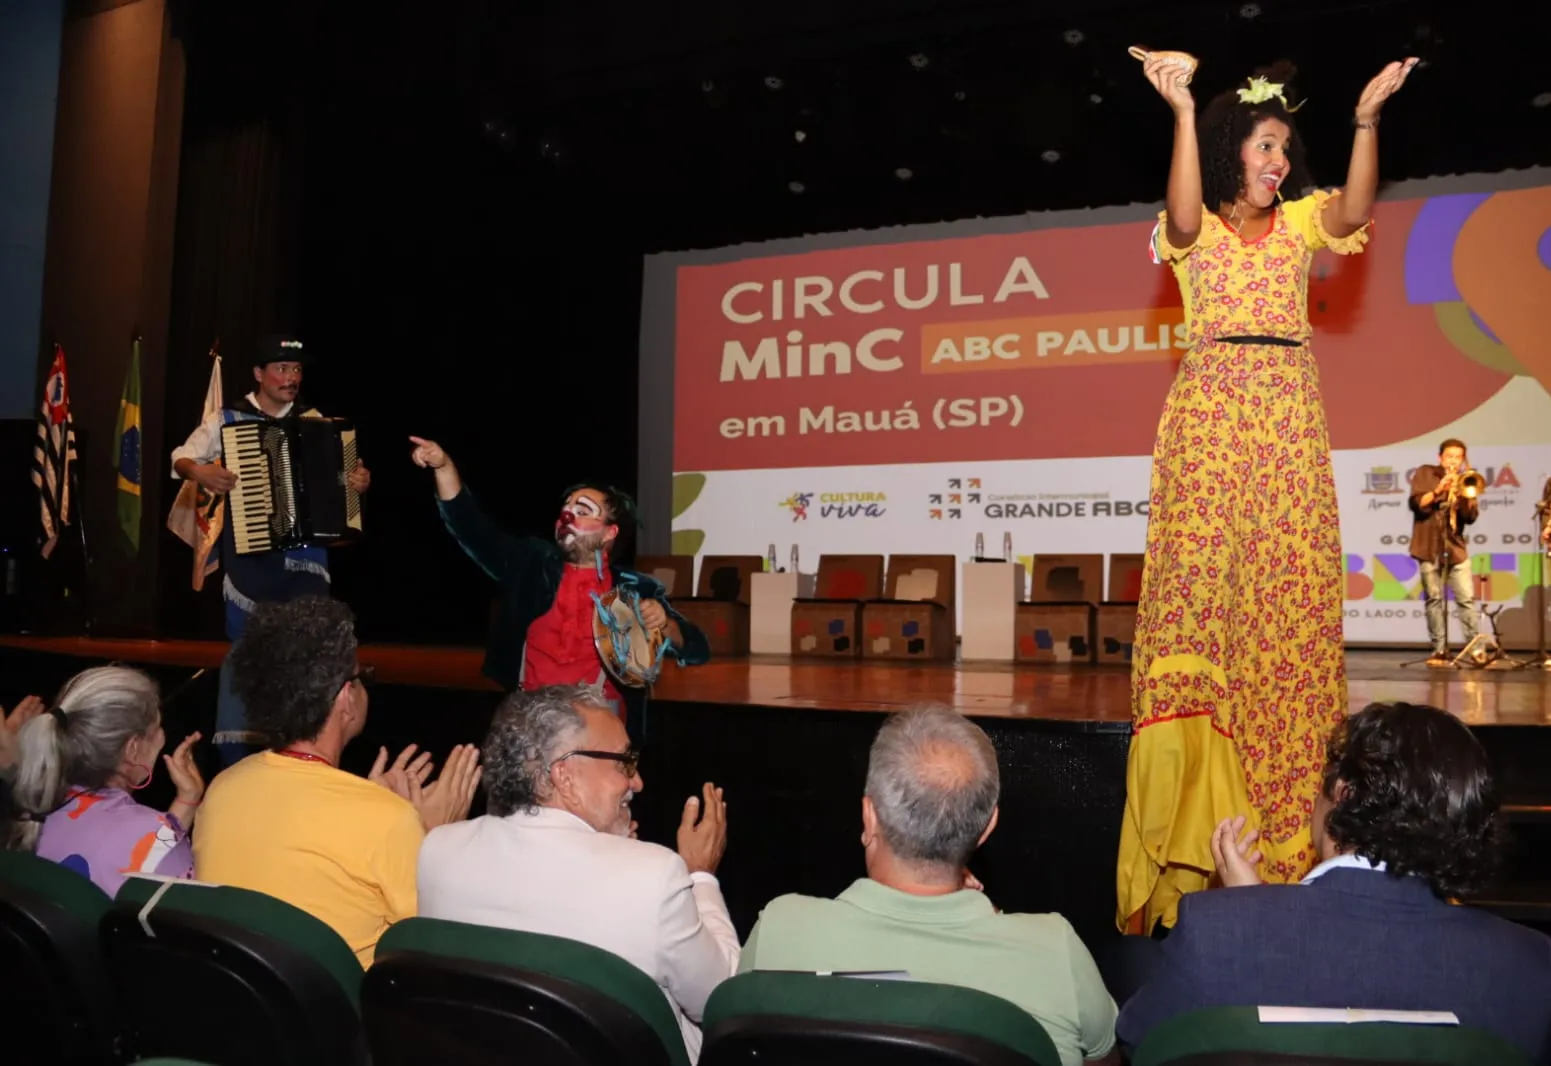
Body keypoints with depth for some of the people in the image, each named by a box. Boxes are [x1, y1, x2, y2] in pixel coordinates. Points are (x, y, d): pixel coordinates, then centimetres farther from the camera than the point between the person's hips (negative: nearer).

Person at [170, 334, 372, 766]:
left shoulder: (316, 422, 10)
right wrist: (199, 471, -20)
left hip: (306, 556, 3)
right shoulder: (226, 420, 2)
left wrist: (359, 480, -5)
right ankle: (235, 753, 12)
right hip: (251, 555, -2)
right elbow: (180, 458, 2)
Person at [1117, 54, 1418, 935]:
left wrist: (1367, 116, -13)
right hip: (1212, 414, -2)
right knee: (1202, 575, -10)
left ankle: (1287, 808, 4)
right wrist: (1183, 112, -19)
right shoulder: (1196, 230, 10)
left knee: (1294, 585, -3)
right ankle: (1200, 812, -9)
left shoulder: (1299, 221, 18)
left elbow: (1354, 214, -3)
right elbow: (1183, 218, -14)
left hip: (1291, 418, 3)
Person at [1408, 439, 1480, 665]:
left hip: (1456, 548, 2)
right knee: (1434, 599, -1)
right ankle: (1439, 650, 3)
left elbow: (1471, 516, 1)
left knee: (1467, 598, -5)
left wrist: (1464, 494, -14)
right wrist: (1439, 489, -16)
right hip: (1429, 547, -2)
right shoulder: (1425, 474, 7)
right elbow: (1417, 503, -5)